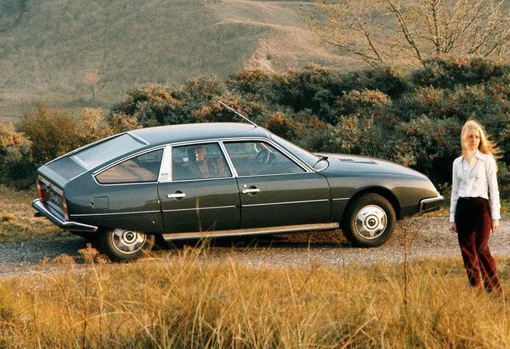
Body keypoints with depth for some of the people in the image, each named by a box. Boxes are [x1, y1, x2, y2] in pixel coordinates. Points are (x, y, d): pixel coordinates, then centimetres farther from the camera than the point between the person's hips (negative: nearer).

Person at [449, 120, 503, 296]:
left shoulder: (487, 160, -1)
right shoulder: (457, 162, 11)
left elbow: (493, 189, -1)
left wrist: (495, 216, -6)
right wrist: (452, 218, 12)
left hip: (480, 207, -5)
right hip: (462, 208, 5)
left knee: (482, 250, -15)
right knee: (467, 254, 5)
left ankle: (495, 294, -11)